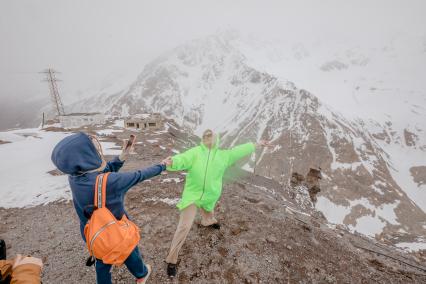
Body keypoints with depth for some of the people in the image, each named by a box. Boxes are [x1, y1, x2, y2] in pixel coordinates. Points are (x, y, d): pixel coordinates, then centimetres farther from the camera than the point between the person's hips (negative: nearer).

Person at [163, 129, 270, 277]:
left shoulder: (223, 155, 0)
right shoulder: (195, 152, -12)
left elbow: (239, 150, 7)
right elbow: (182, 159, -27)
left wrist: (257, 144, 14)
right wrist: (171, 162, -50)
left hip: (210, 195, 4)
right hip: (192, 194, -4)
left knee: (209, 214, 31)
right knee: (185, 226, -8)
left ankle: (209, 221, 71)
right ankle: (171, 259, 11)